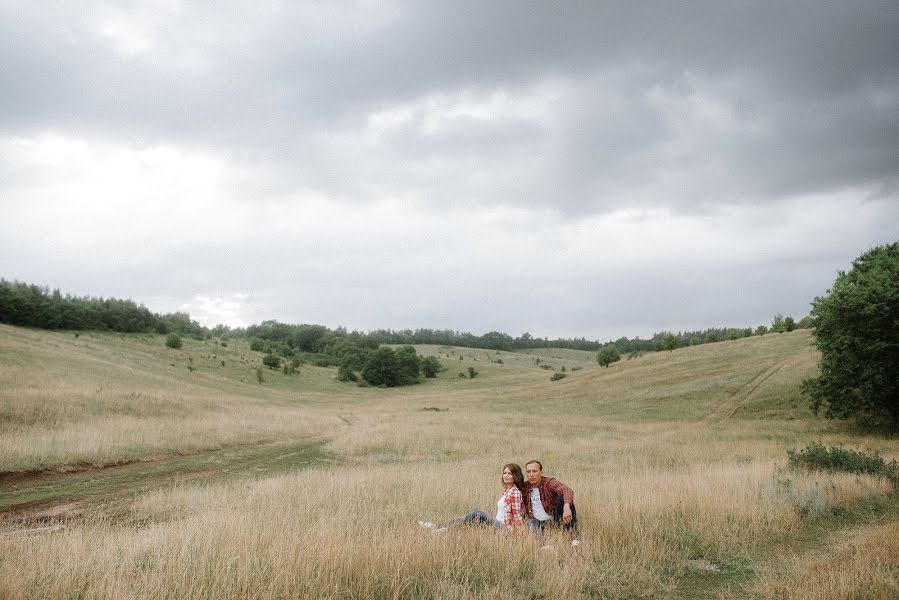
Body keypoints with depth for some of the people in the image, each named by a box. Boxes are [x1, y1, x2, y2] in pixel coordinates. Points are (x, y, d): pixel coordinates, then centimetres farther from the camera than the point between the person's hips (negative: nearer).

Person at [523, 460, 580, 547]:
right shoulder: (525, 487, -6)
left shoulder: (549, 482, -19)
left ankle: (574, 537, -30)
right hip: (537, 521, 1)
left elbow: (567, 490, -39)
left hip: (554, 519, -1)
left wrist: (566, 507, -58)